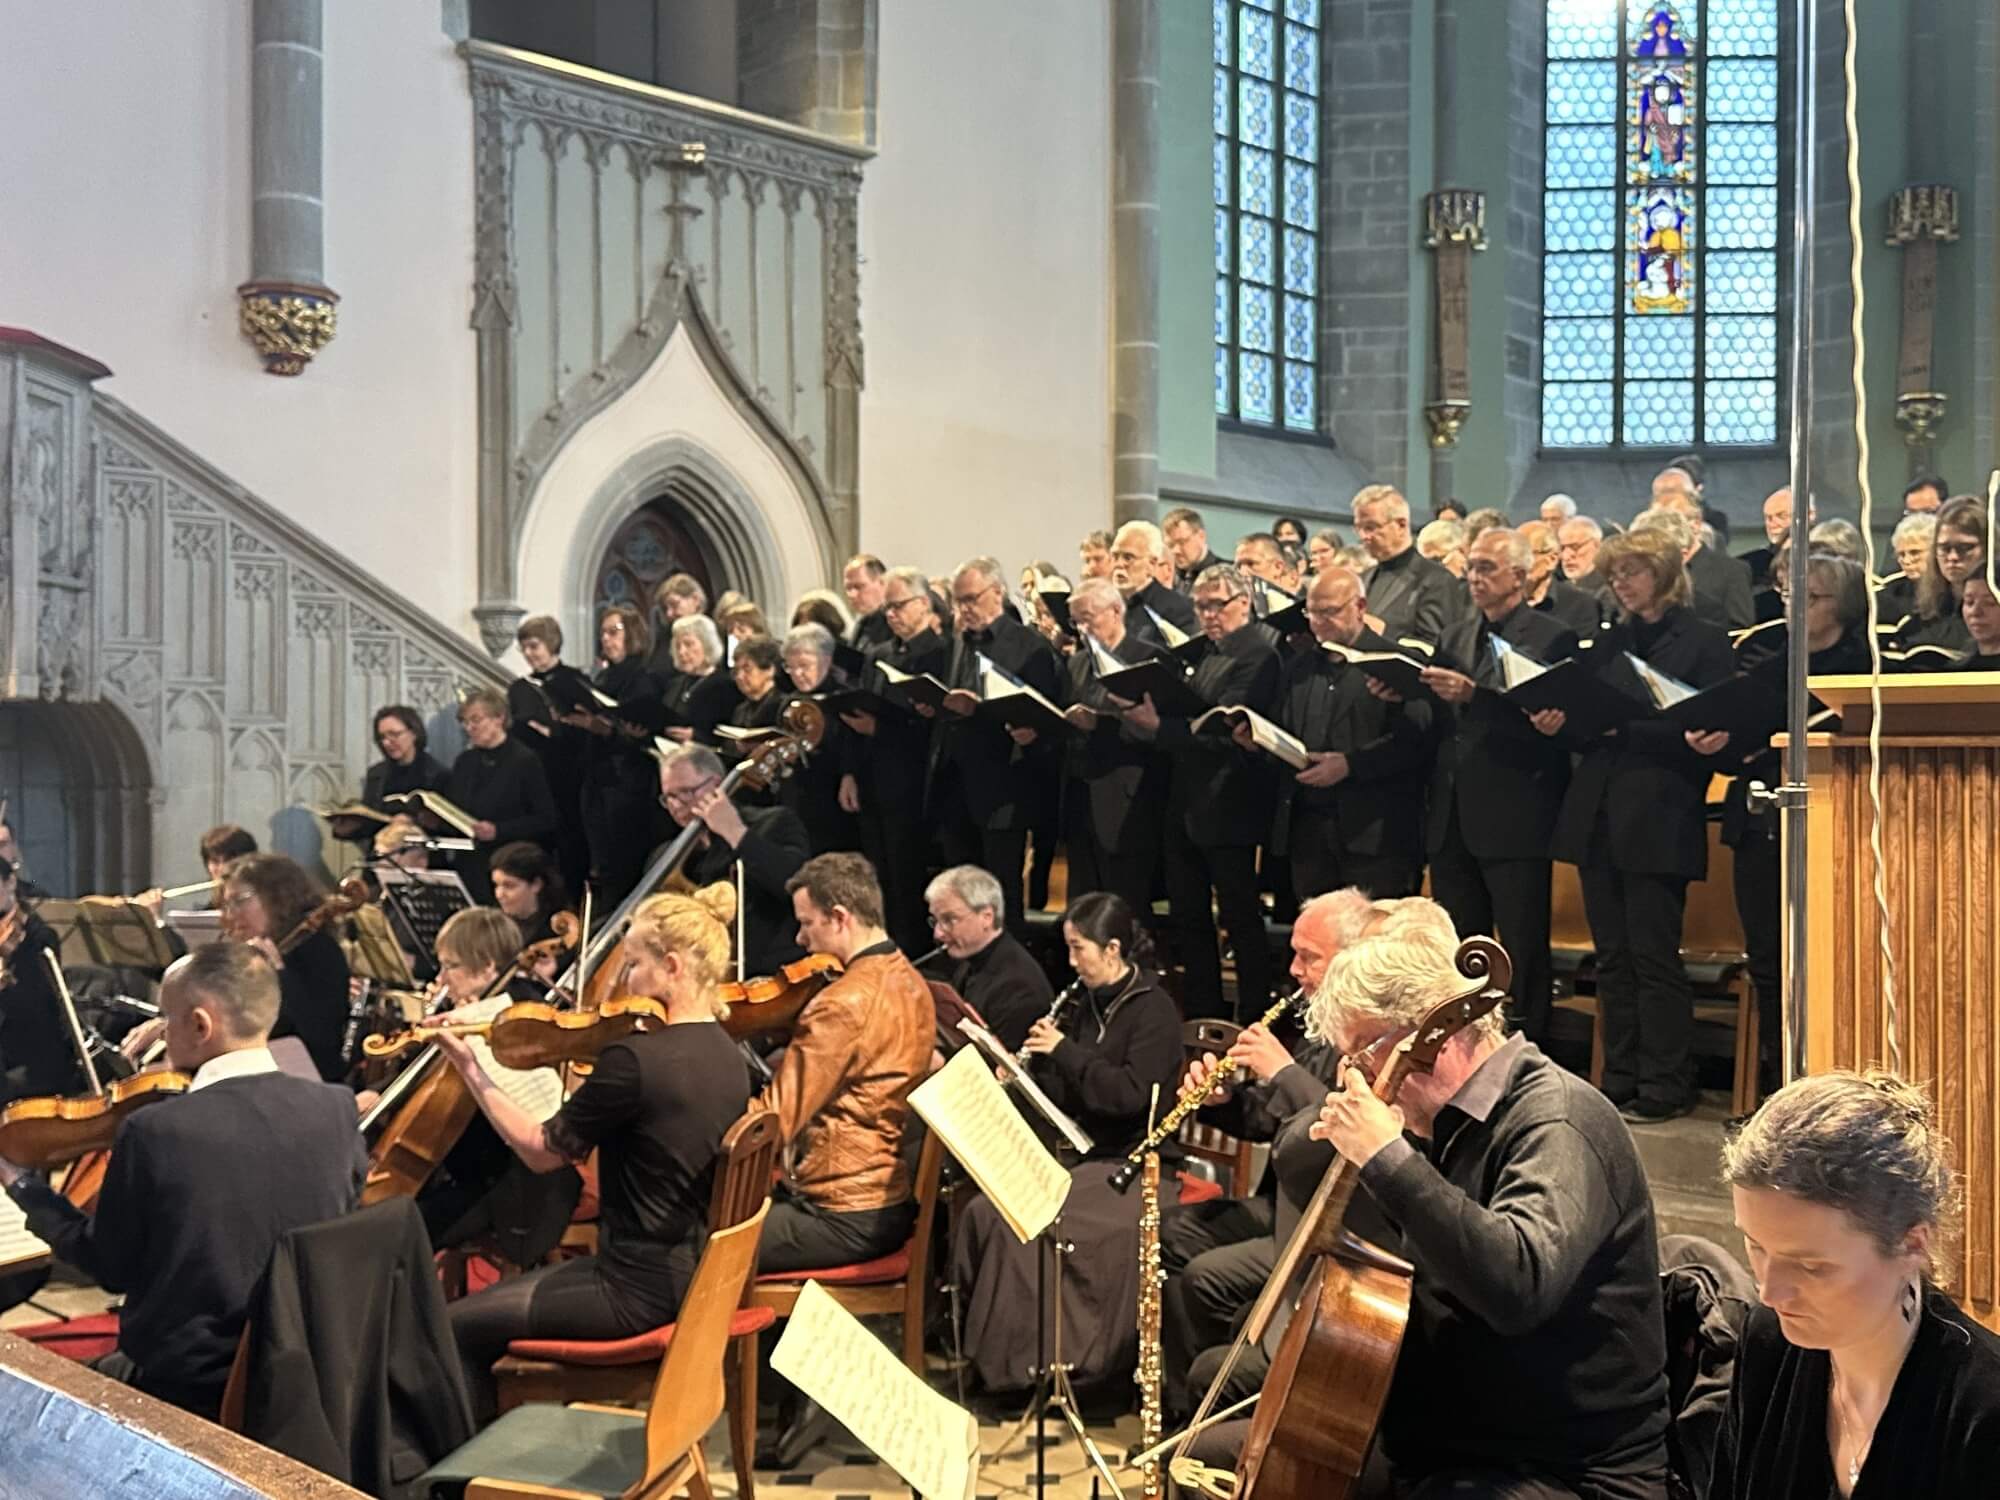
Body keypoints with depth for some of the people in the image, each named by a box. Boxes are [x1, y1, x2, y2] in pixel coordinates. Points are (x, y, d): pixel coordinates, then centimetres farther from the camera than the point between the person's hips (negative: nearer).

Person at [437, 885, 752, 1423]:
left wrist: (472, 1070, -4)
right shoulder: (727, 1057, 3)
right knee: (493, 1298, 23)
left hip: (641, 1289, -9)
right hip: (696, 1272, 9)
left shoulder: (636, 1058, -23)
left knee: (459, 1328, 4)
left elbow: (542, 1150, -12)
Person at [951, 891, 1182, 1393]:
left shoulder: (1154, 1010, -9)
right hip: (1083, 1153, 8)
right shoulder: (1089, 1006, 14)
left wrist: (1064, 1052, -17)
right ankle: (986, 1345, -9)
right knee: (982, 1211, -15)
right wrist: (1033, 1068, -1)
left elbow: (1131, 1094, -22)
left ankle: (1021, 1363, -15)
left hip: (1130, 1164, -8)